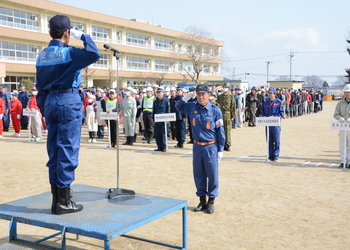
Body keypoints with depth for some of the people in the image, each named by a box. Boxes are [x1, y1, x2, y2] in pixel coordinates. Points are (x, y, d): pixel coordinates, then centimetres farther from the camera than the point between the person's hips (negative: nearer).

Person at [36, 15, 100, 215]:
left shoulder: (42, 56, 12)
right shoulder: (68, 52, -10)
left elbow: (40, 88, 13)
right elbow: (94, 54, -26)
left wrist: (45, 110, 18)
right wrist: (83, 35, -10)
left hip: (50, 102, 7)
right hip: (68, 101, -7)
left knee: (54, 150, 10)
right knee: (67, 150, -3)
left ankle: (56, 199, 15)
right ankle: (64, 202, 1)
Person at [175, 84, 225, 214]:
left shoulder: (215, 110, -8)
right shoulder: (192, 107, 2)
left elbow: (220, 131, -5)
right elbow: (178, 106, 18)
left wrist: (221, 150, -6)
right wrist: (184, 99, -5)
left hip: (211, 147, -4)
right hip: (197, 146, 4)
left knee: (212, 175, 3)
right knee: (198, 174, 11)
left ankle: (211, 202, 17)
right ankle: (202, 200, 25)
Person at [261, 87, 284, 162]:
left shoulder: (279, 102, 0)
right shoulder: (265, 103, 12)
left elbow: (281, 113, -4)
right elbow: (262, 113, 15)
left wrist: (274, 117, -17)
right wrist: (264, 117, -7)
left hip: (276, 124, -4)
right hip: (267, 124, 4)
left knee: (276, 141, -2)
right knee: (269, 141, 7)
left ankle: (276, 156, 5)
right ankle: (271, 155, 16)